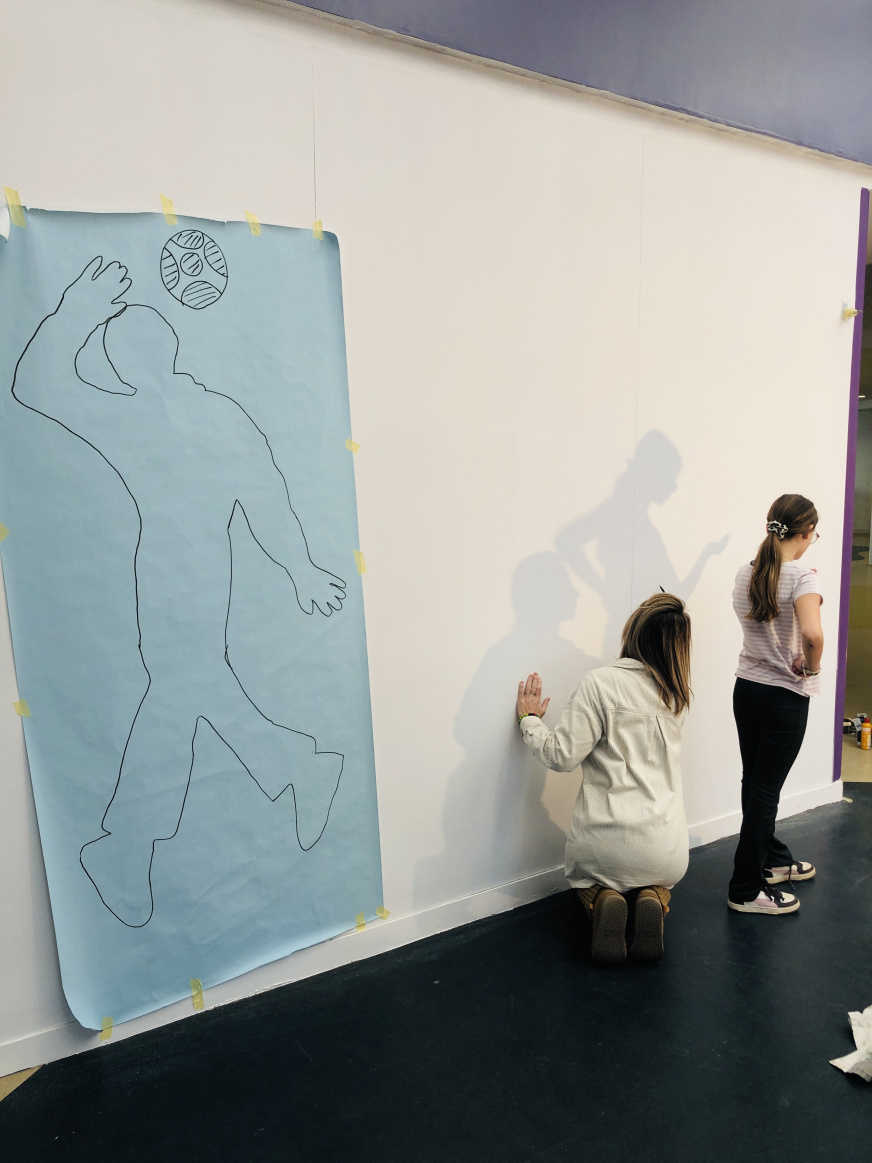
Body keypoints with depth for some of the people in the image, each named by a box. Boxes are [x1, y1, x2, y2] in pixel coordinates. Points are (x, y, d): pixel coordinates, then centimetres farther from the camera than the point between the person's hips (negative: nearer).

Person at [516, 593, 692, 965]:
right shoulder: (675, 694, 4)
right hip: (665, 848, 4)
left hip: (604, 842, -3)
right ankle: (651, 898, 2)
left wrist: (529, 719, 1)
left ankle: (603, 901, -3)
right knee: (660, 879, 37)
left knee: (585, 877, 31)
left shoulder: (600, 683, -14)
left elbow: (562, 755, -17)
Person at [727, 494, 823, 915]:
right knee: (765, 790, 1)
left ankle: (773, 859, 39)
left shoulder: (745, 575, 3)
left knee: (755, 784, 18)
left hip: (745, 690, 7)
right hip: (785, 696, -6)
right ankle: (747, 889, 12)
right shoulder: (801, 576, -17)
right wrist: (812, 668, -14)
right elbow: (813, 634, -33)